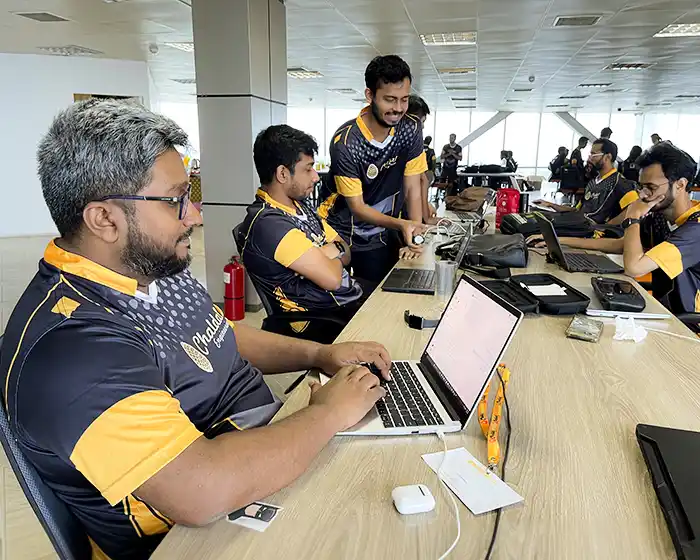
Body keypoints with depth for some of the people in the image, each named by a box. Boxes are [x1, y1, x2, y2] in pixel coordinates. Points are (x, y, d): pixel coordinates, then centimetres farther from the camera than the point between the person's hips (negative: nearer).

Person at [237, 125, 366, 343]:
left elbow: (346, 254, 11)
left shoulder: (300, 206, 8)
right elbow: (331, 278, -24)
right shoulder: (268, 223, -22)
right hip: (324, 323, -9)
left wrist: (329, 252, -12)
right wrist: (333, 256, -2)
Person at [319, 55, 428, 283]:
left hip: (381, 236, 4)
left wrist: (416, 233, -19)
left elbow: (412, 188, -6)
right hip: (342, 236, -4)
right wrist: (401, 225, -35)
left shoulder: (411, 129, -9)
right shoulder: (345, 143, -23)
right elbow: (357, 207, -20)